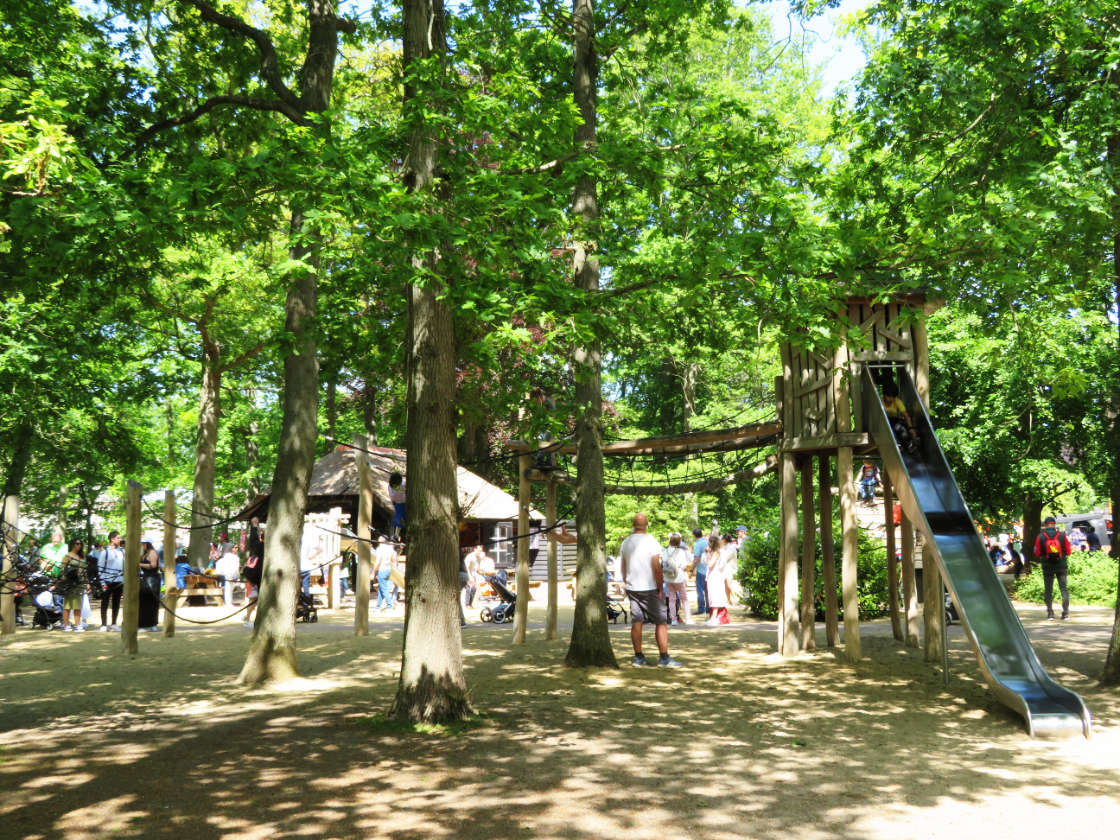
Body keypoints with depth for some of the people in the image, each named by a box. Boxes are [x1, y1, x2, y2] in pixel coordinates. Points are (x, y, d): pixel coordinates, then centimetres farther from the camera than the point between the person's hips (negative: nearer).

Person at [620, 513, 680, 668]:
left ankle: (638, 657, 11)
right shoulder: (651, 542, -10)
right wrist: (660, 588, -4)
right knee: (661, 622, 1)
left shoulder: (625, 543, 6)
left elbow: (623, 569, 12)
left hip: (632, 588, 5)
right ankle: (664, 658, -1)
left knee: (636, 622, 8)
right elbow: (657, 568, -12)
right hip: (649, 588, -5)